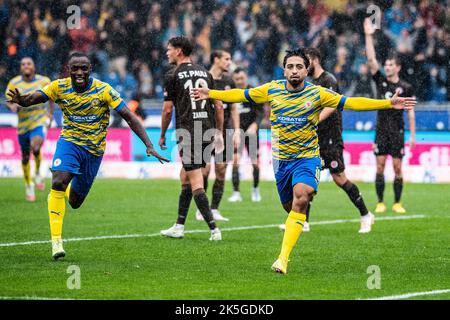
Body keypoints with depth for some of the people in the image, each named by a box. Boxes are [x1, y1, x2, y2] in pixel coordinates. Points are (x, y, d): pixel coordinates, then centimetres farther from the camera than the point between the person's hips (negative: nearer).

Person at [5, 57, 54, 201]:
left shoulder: (44, 81, -2)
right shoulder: (13, 83, -3)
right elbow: (8, 100, 4)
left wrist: (50, 113, 6)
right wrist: (12, 105, -18)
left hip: (40, 121, -2)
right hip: (23, 124, 2)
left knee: (36, 146, -30)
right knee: (25, 157, 8)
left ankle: (38, 173, -2)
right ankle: (29, 186, 28)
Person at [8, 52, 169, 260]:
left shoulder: (104, 91, -15)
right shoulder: (60, 87, -10)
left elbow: (130, 118, -16)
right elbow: (31, 99, -16)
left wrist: (149, 146, -24)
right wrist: (20, 99, -42)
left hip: (94, 149, 0)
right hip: (69, 142, 0)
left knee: (75, 202, 8)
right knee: (58, 183, -27)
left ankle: (73, 189, 49)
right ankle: (56, 240, -21)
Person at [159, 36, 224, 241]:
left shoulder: (173, 76, -4)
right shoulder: (205, 73, 13)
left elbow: (168, 109, -4)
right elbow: (218, 105, 12)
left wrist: (162, 136, 8)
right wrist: (219, 133, 18)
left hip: (188, 133, -6)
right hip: (207, 132, 6)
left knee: (196, 183, -7)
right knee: (185, 177, 18)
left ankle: (213, 229, -16)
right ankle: (178, 227, 22)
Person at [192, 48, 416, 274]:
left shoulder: (317, 94, -8)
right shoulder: (272, 89, -2)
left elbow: (350, 103, -10)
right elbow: (241, 95, 10)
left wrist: (388, 104, -17)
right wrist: (211, 94, 8)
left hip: (307, 157, -3)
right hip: (281, 159, 3)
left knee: (301, 197, -26)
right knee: (289, 206, 10)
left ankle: (283, 257, -30)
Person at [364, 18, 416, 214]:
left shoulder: (406, 88, 2)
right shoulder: (381, 81, 6)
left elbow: (410, 112, 5)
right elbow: (371, 59, -2)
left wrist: (412, 135, 0)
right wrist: (369, 36, -9)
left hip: (398, 132, -1)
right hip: (381, 130, 1)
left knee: (397, 167, -1)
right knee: (380, 167, -1)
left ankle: (397, 203, 6)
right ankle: (380, 203, 3)